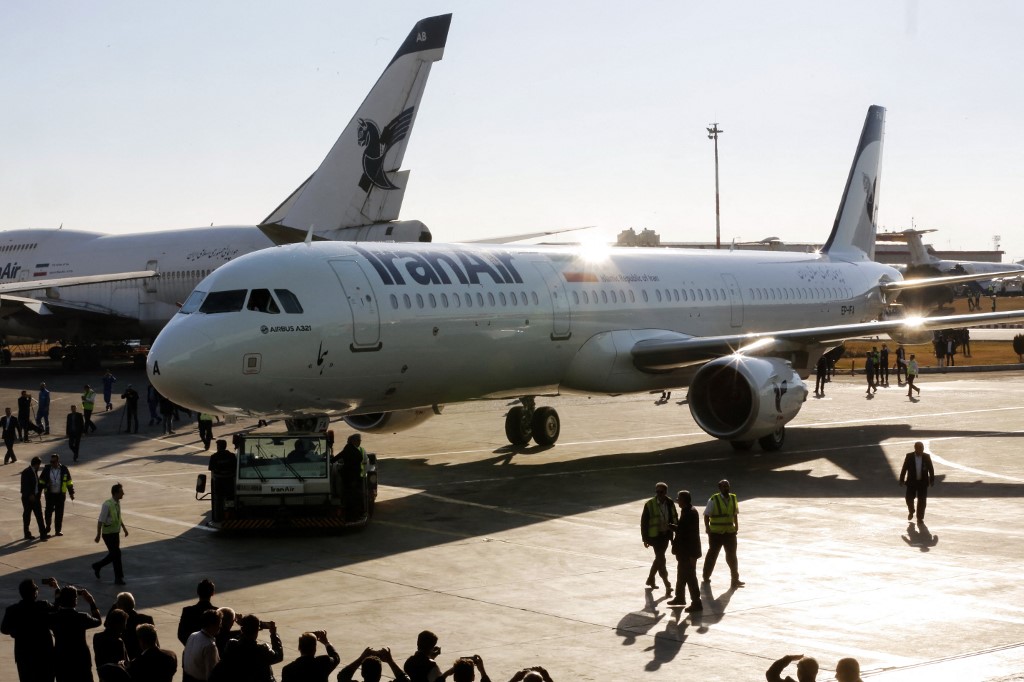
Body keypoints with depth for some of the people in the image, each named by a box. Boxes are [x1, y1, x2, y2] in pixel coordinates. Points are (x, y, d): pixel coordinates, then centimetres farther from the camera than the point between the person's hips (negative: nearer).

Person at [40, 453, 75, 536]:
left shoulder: (64, 469, -1)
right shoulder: (47, 469, -1)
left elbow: (69, 482, 7)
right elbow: (41, 481, 6)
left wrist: (71, 493, 8)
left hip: (60, 495, 0)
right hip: (50, 494, 0)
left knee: (59, 513, 2)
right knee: (48, 511, 1)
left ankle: (58, 530, 10)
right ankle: (48, 526, 25)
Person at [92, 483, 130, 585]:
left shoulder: (118, 503, 1)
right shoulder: (107, 505, -24)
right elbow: (100, 521, -21)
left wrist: (124, 528, 17)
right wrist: (98, 535, -20)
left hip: (116, 533, 8)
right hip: (108, 534, -8)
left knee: (113, 554, 14)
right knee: (116, 554, -5)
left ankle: (97, 566, 36)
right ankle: (119, 578, 5)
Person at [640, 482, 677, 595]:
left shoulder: (669, 503, 1)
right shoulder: (649, 505, -10)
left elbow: (674, 519, 7)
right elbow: (644, 522, -6)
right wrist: (645, 538, -7)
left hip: (666, 534, 5)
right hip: (655, 535, -5)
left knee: (659, 558, 16)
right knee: (661, 560, -7)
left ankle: (650, 579, 34)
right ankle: (667, 585, -7)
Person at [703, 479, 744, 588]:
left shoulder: (733, 498, 1)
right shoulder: (713, 500, -12)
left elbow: (735, 514, 11)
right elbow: (706, 515, -9)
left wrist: (736, 526, 5)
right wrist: (707, 527, -14)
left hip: (730, 532, 3)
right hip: (716, 533, -3)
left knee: (732, 556, 6)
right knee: (712, 554, 11)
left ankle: (735, 579, 14)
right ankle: (706, 577, 26)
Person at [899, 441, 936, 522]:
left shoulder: (927, 457, -3)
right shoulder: (909, 456, -5)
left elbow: (931, 469, 3)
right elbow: (904, 468, -1)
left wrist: (932, 480, 2)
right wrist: (901, 479, -2)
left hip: (923, 482, 0)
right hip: (911, 482, 0)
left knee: (922, 500, 1)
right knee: (909, 498, 1)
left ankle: (920, 517, 14)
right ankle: (911, 512, 31)